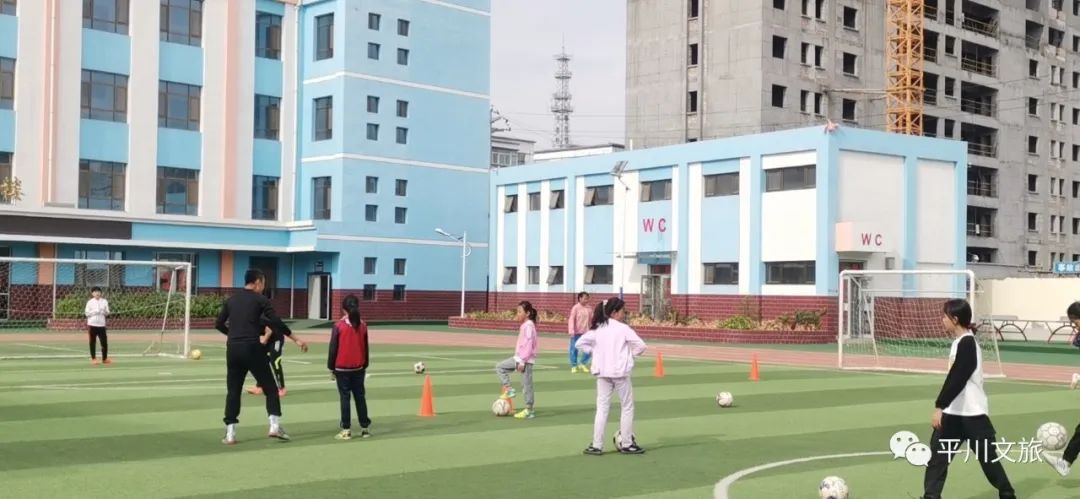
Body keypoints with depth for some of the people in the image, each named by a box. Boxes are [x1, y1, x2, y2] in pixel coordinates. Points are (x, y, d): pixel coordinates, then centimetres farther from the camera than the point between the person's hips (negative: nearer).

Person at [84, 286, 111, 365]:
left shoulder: (104, 301, 6)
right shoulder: (90, 302, 1)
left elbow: (107, 313, 6)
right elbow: (87, 313, -3)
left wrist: (105, 311, -16)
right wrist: (95, 312, -16)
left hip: (101, 324, 2)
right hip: (92, 324, -1)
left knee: (104, 342, 0)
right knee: (92, 342, 2)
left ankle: (105, 358, 15)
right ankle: (93, 359, 11)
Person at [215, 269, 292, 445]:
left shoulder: (231, 300, 14)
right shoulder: (260, 299, -2)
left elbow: (219, 324, 15)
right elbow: (276, 322, -9)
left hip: (233, 349, 5)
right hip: (252, 348, -5)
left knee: (233, 391, 9)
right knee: (270, 387, 6)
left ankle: (230, 434, 5)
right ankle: (275, 426, -3)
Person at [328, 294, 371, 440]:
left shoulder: (339, 326, -11)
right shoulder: (363, 325, -1)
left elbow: (333, 348, -7)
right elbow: (366, 348, 6)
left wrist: (331, 368, 2)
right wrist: (365, 365, 17)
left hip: (342, 368, -3)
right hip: (358, 368, 3)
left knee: (344, 398, 0)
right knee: (360, 397, 11)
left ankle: (346, 430, -2)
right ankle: (365, 427, 14)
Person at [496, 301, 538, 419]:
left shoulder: (528, 326, -17)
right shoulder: (524, 325, 12)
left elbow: (529, 345, -22)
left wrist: (522, 361, -23)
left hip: (526, 360, -10)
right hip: (519, 358, 10)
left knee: (526, 384, -3)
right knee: (499, 367, 10)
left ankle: (529, 410, 4)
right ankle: (509, 390, 7)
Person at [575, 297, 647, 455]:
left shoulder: (597, 329, 5)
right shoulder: (623, 328, -10)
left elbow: (580, 343, 6)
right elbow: (640, 345, -14)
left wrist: (594, 351, 8)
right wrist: (631, 354, 4)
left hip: (602, 373, 5)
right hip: (620, 372, -5)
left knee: (602, 408, 8)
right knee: (627, 407, 10)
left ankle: (596, 445, 5)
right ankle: (626, 444, 14)